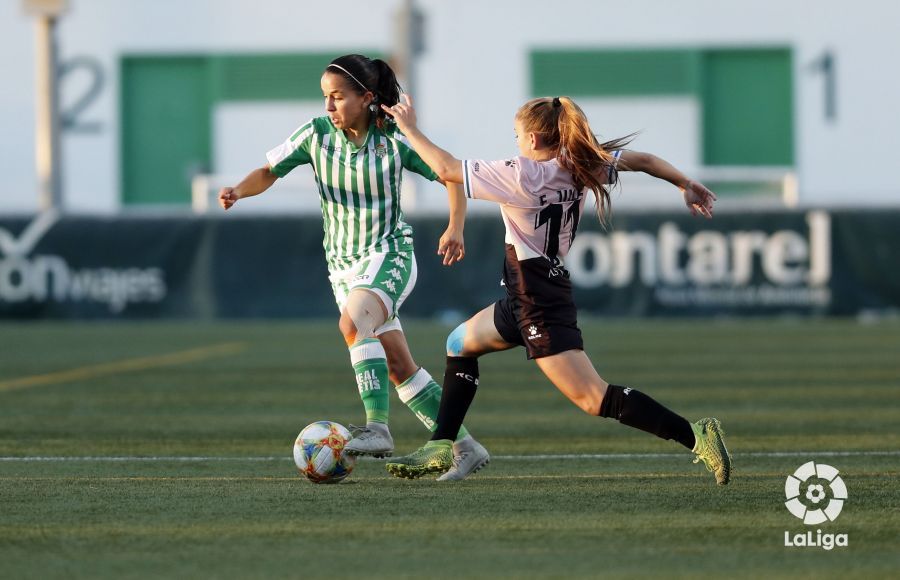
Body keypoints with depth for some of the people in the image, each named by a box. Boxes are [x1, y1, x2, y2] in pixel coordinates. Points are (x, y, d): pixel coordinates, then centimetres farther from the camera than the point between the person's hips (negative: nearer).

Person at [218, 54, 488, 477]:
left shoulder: (394, 140, -12)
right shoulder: (317, 134, -4)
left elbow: (453, 176, -3)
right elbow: (270, 171, -3)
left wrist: (455, 228, -17)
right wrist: (238, 191, -23)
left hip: (390, 255, -5)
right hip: (343, 263, 5)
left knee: (353, 323, -33)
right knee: (398, 368, 5)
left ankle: (377, 427, -37)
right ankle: (464, 446, 14)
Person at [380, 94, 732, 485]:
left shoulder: (522, 175, -19)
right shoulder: (579, 166, 1)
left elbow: (447, 170, -14)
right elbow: (643, 160, 8)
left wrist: (408, 128, -1)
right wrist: (686, 185, 22)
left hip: (539, 303, -10)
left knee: (593, 399, -14)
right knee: (459, 345, 25)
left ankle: (695, 436, -21)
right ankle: (440, 449, 27)